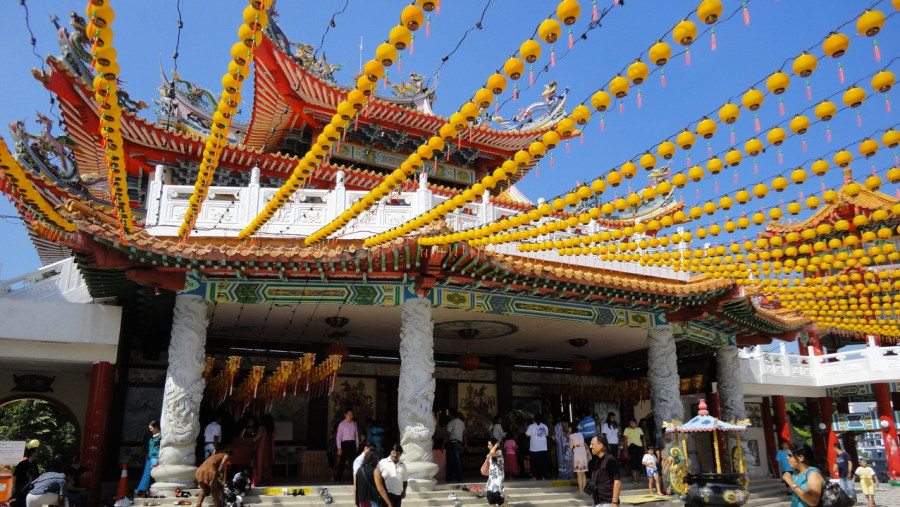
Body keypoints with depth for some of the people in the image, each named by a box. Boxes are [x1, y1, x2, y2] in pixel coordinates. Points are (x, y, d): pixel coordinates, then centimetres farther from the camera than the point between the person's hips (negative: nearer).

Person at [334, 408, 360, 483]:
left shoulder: (354, 423, 10)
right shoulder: (342, 424, -2)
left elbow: (356, 435, 13)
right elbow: (338, 436, -4)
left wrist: (357, 446, 9)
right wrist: (339, 448, -9)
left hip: (352, 443, 4)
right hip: (345, 443, -4)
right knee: (342, 462, -4)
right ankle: (337, 479, 6)